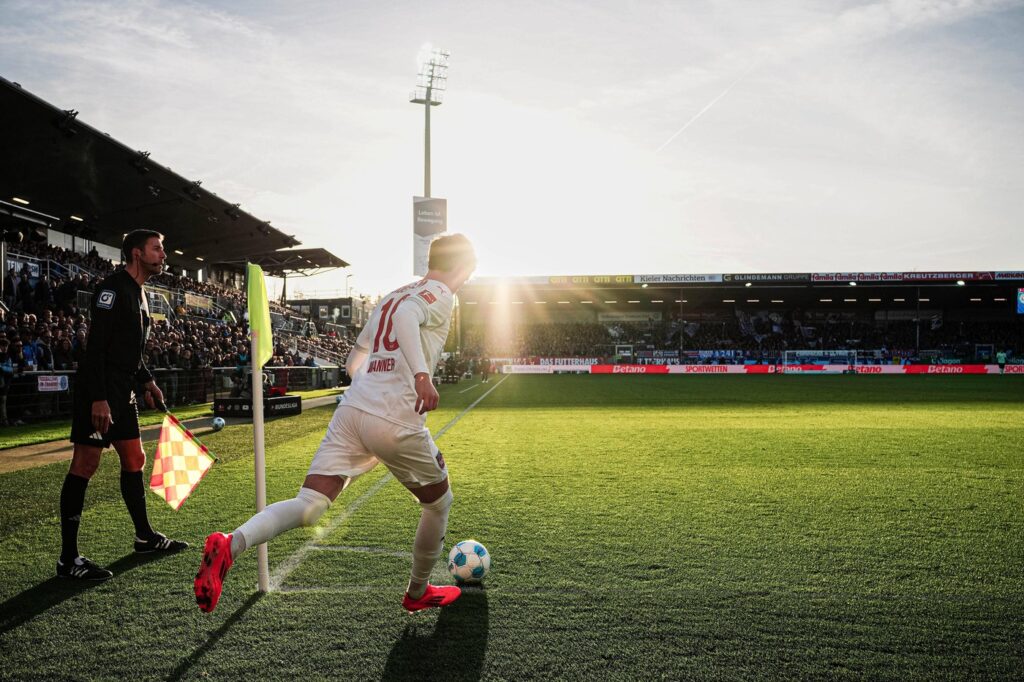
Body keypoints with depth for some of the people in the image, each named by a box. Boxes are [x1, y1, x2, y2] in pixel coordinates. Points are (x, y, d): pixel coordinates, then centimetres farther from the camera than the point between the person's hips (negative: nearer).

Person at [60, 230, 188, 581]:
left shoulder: (138, 293, 17)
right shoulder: (113, 289, -13)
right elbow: (95, 347, -21)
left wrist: (147, 382, 22)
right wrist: (98, 398, -25)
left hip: (123, 393, 10)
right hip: (98, 394, -10)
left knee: (134, 460, 15)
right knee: (85, 464, -7)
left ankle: (145, 536, 28)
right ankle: (68, 558, -1)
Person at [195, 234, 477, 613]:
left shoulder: (390, 297, 25)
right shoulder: (440, 294, 2)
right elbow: (406, 316, -23)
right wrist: (421, 375, -35)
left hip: (351, 409, 7)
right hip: (397, 423, -6)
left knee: (309, 506, -3)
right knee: (438, 503, 18)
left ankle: (231, 544, -30)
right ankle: (418, 593, 33)